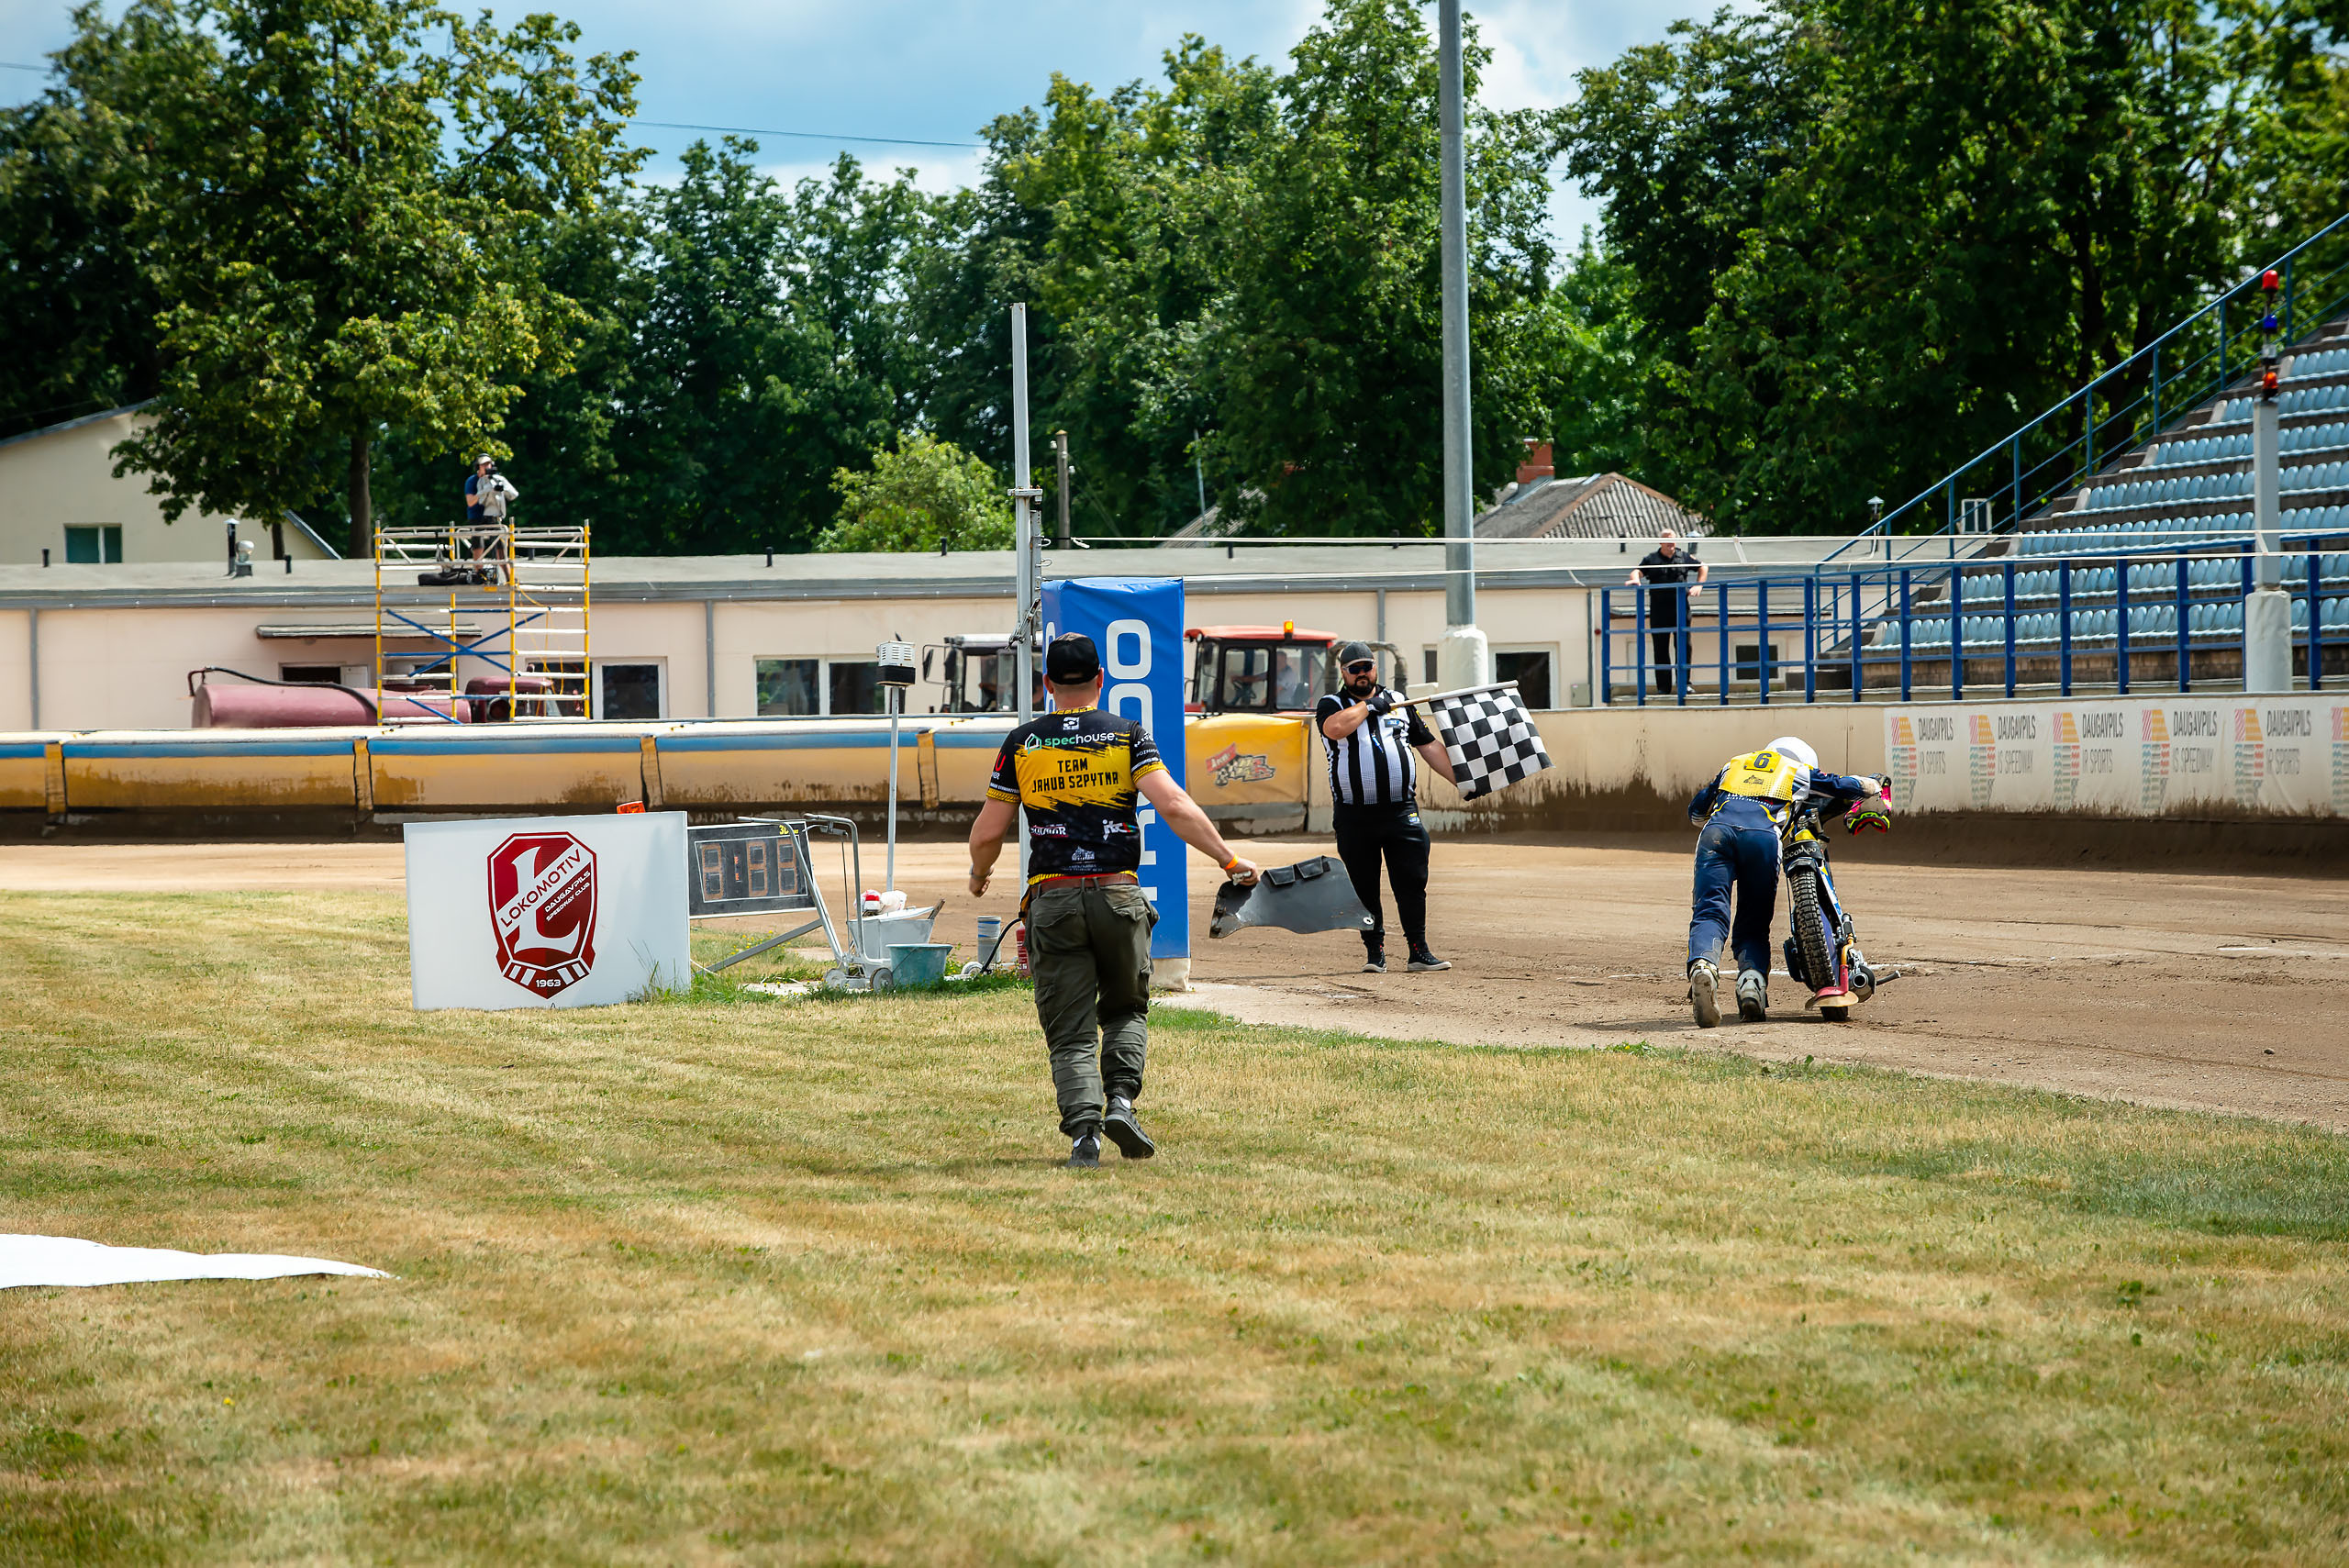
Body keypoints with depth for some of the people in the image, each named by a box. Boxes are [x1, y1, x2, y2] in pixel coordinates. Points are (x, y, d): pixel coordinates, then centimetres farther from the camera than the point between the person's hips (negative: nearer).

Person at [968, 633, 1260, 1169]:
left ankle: (1083, 1129, -14)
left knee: (1070, 1033, 3)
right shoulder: (1128, 736, 2)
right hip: (1118, 895, 0)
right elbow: (1173, 807, -10)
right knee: (1127, 1010, 19)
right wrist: (1228, 859, -4)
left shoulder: (1022, 743, 5)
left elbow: (987, 833, 5)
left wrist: (979, 874, 26)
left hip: (1052, 900, 0)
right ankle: (1121, 1099, -3)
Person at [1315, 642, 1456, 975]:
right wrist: (1369, 705, -7)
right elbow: (1336, 728, -18)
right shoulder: (1331, 706, 7)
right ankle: (1374, 952, 9)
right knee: (1364, 888, 2)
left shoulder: (1397, 702, 16)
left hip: (1401, 811, 1)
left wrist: (1462, 781, 11)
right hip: (1354, 816, -1)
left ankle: (1419, 950, 0)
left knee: (1412, 882, -4)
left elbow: (1430, 747, 18)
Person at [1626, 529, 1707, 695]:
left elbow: (1703, 568, 22)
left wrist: (1698, 586, 7)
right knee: (1661, 648, 2)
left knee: (1682, 645, -7)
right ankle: (1663, 686, 6)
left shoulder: (1684, 557, 12)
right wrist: (1635, 579, -27)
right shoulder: (1651, 559, 9)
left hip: (1680, 608, 0)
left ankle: (1684, 682, -4)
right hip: (1659, 610, 0)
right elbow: (1637, 571, -3)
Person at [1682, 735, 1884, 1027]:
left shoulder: (1734, 765, 39)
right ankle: (1753, 981, -19)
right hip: (1764, 835, -1)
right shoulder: (1801, 772, 32)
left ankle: (1702, 965, -43)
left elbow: (1696, 809, 46)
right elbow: (1862, 787, 34)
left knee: (1710, 912, -12)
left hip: (1718, 828, 1)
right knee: (1753, 926, 9)